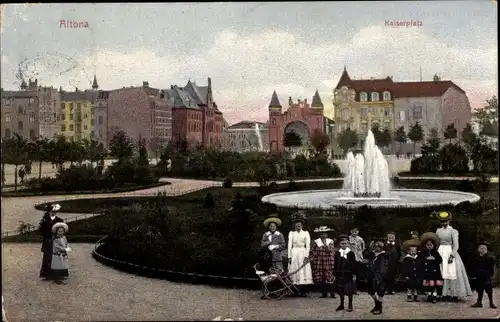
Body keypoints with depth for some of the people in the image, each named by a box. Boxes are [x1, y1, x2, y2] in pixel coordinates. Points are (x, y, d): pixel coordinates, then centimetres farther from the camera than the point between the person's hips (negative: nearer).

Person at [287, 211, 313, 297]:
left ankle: (303, 291, -4)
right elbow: (289, 245, 5)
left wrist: (306, 256, -10)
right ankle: (296, 290, -1)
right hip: (294, 253, 1)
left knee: (303, 272, -5)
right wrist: (289, 256, -3)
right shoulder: (291, 233, 8)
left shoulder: (306, 233, 5)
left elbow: (308, 245, 0)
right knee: (295, 272, -3)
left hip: (303, 253, -1)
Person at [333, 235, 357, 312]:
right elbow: (335, 264, 7)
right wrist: (335, 274, 6)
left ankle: (350, 305, 17)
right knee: (341, 291, 10)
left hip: (349, 275, -3)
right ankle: (341, 304, 22)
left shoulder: (351, 253, -5)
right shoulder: (337, 253, 4)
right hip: (340, 275, 3)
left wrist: (354, 274, -7)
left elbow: (354, 265, -3)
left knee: (349, 291, 3)